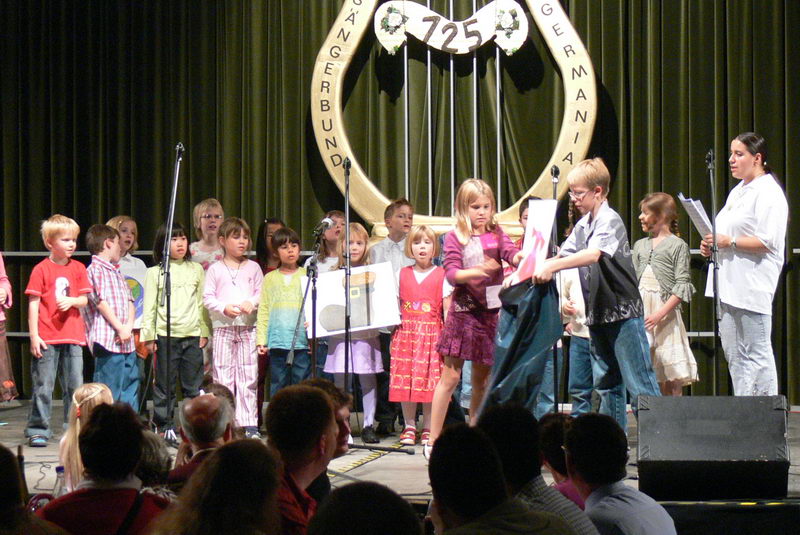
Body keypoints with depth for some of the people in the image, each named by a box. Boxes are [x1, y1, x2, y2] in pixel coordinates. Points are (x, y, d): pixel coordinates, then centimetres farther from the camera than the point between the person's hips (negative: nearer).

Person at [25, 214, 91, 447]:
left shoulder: (78, 268, 8)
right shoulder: (41, 270, -3)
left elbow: (84, 300, 10)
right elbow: (33, 304, -4)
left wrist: (72, 301, -13)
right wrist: (34, 336, -9)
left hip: (72, 337, 4)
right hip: (47, 338, -4)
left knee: (75, 385, 6)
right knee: (43, 386, -2)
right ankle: (38, 430, 5)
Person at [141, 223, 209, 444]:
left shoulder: (196, 270, 11)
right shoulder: (155, 273, 3)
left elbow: (202, 303, 14)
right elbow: (149, 307, 2)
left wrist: (204, 332, 9)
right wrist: (149, 336, -3)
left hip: (192, 334, 2)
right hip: (165, 335, -2)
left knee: (194, 385, 3)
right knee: (164, 386, 0)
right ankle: (165, 427, 6)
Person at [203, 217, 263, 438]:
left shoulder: (253, 268, 11)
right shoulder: (215, 270, 5)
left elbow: (261, 293, 9)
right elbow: (208, 297, 1)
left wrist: (251, 303, -12)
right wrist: (224, 308, -14)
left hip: (248, 326, 1)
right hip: (223, 326, -1)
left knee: (248, 377, 0)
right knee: (222, 375, -1)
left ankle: (248, 424, 2)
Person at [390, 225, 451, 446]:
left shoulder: (441, 275, 4)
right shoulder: (402, 274, 11)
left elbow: (448, 308, 1)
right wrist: (393, 331, 6)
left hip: (432, 333, -2)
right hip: (406, 332, 2)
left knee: (430, 381, -3)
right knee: (405, 381, 0)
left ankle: (428, 428, 7)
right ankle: (409, 427, 10)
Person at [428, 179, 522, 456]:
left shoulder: (497, 235, 8)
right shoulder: (454, 238, -2)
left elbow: (511, 253, -8)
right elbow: (451, 273, -11)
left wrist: (521, 257, -31)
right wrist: (479, 271, -28)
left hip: (491, 312, 4)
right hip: (464, 311, -4)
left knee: (482, 379, 10)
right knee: (450, 376, -4)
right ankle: (433, 440, 1)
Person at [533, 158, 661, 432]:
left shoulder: (610, 220, -14)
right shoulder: (583, 225, 13)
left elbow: (593, 254, -31)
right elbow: (564, 255, 15)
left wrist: (551, 267, -40)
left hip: (623, 310, -9)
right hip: (598, 314, 9)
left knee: (639, 383, -7)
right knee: (606, 384, 11)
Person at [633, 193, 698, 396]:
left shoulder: (677, 245, 0)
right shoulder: (640, 246, 18)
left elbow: (682, 285, -8)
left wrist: (660, 313, -18)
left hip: (666, 312, -5)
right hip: (641, 313, 5)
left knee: (672, 375, -6)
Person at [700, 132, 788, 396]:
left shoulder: (767, 192, -9)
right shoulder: (738, 192, 20)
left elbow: (767, 242, -18)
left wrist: (729, 241, -17)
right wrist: (711, 245, 10)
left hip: (754, 284, -10)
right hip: (731, 285, 10)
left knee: (756, 353, -7)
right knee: (733, 353, 9)